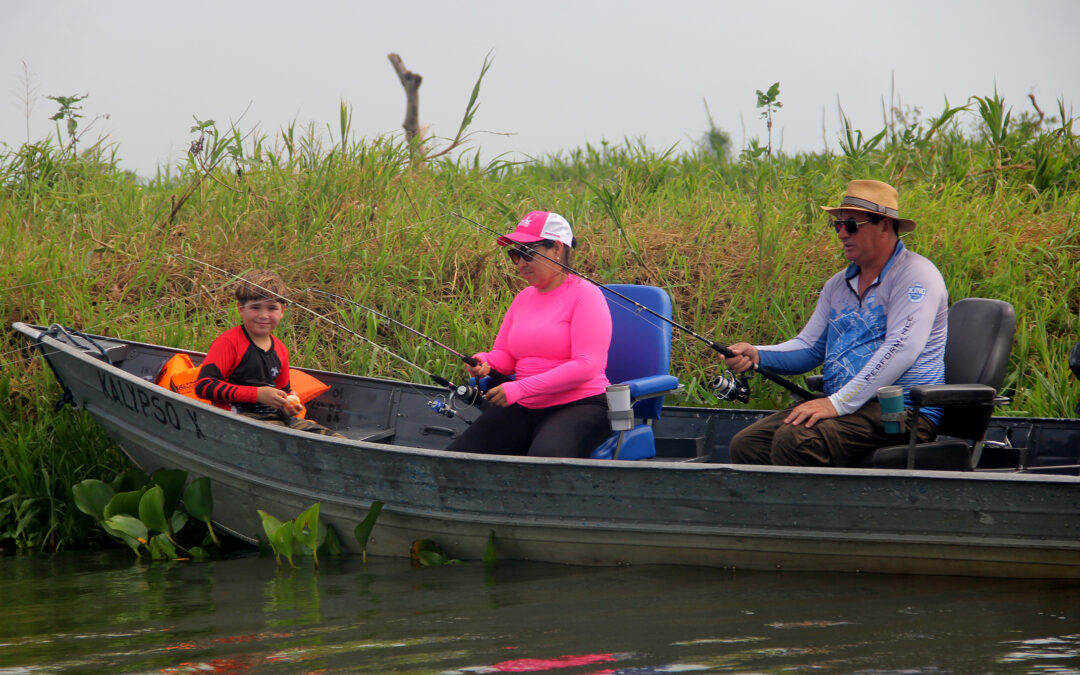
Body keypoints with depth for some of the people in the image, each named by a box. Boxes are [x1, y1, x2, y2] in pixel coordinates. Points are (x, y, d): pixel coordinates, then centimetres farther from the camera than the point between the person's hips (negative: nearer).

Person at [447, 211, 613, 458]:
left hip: (578, 407, -7)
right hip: (523, 409, 7)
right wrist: (485, 362, -5)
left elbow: (586, 366, -16)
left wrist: (521, 388, -21)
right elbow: (505, 355, 22)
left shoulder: (584, 295, -6)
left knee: (547, 455, -40)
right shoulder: (524, 298, 17)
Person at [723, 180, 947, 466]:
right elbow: (809, 348, 22)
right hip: (840, 407, 8)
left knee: (794, 441, -31)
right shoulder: (838, 285, 21)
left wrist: (839, 402, -23)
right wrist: (757, 355, 0)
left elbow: (901, 350, -18)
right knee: (746, 444, -13)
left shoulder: (915, 275, -6)